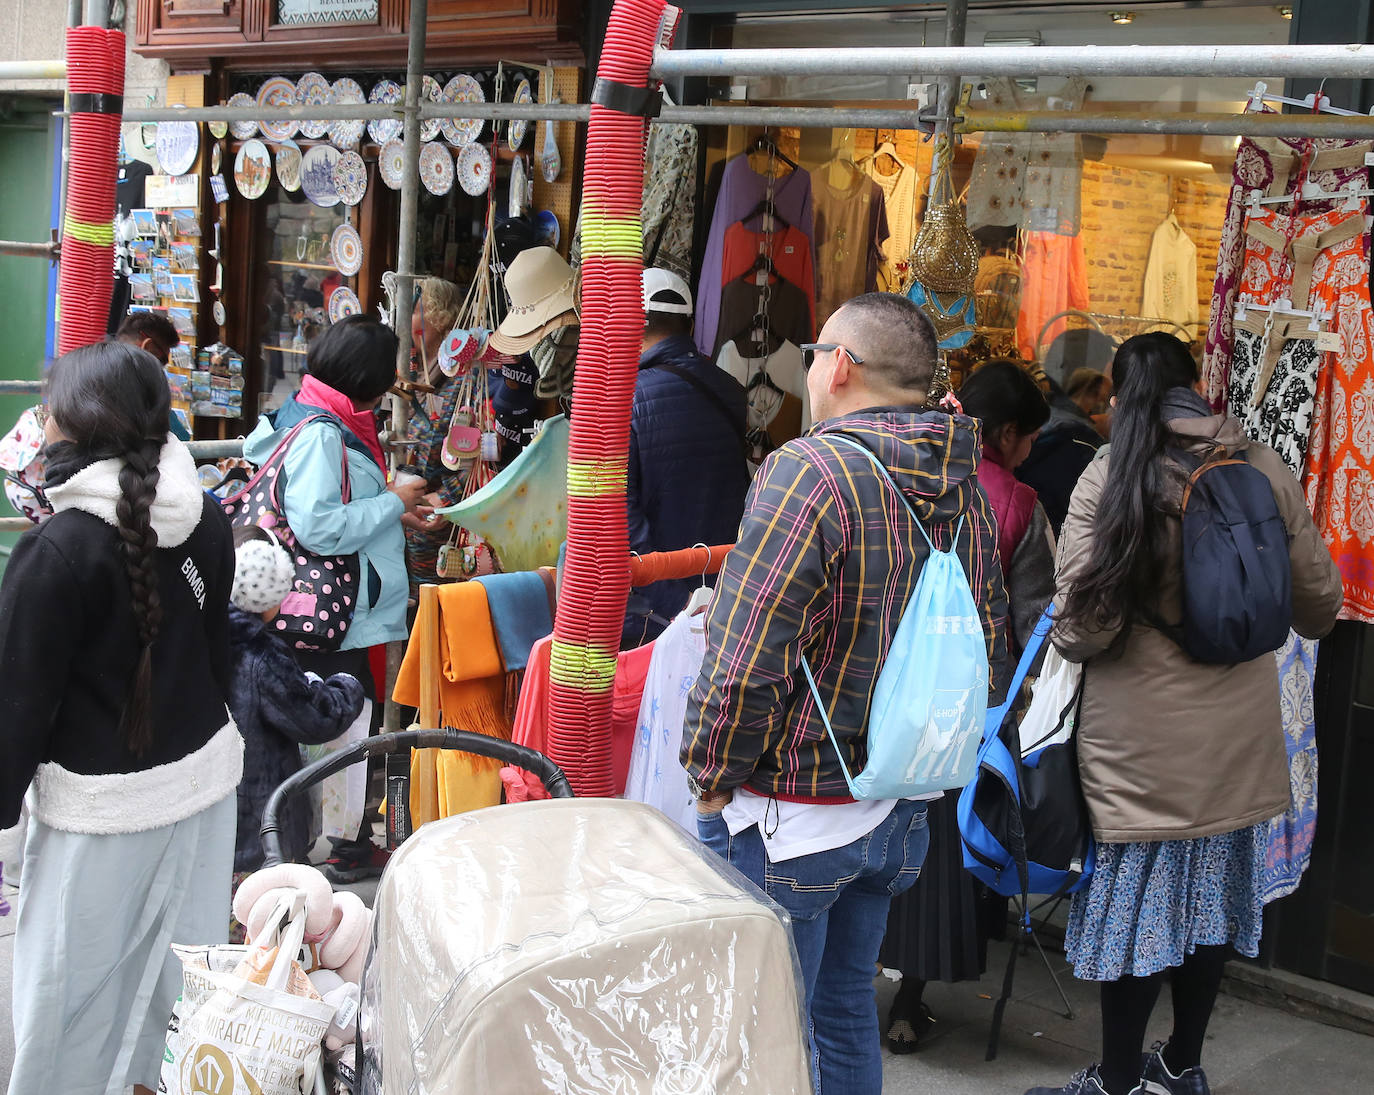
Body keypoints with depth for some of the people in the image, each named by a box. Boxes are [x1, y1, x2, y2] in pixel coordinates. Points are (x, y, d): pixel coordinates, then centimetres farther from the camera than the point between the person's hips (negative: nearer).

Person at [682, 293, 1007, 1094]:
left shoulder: (811, 469, -20)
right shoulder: (965, 488, 5)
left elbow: (745, 660, -23)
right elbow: (990, 647, 15)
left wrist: (712, 778, -11)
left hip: (789, 817, -7)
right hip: (901, 811, 8)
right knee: (848, 1009, 22)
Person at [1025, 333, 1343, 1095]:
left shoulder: (1113, 476, -12)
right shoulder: (1264, 470, -1)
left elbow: (1081, 629, -16)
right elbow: (1319, 606, 8)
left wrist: (1064, 633, 7)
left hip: (1142, 745, -4)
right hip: (1239, 739, 4)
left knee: (1135, 906, 8)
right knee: (1212, 899, 17)